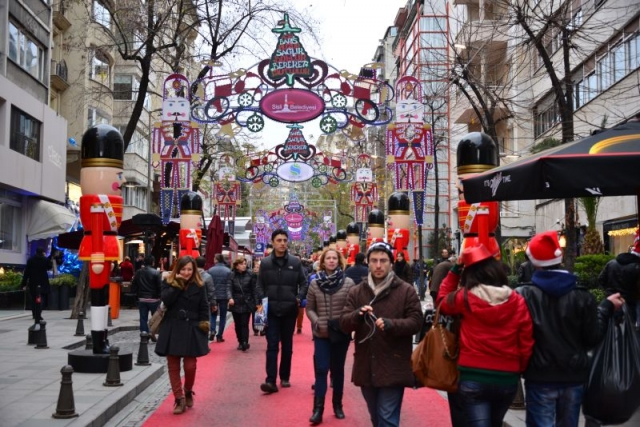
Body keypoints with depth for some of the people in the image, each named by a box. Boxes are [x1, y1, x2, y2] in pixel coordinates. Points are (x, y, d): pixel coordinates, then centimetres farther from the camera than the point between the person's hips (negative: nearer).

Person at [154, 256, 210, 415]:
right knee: (173, 366, 4)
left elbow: (204, 308, 6)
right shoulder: (168, 282, 0)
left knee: (190, 366, -2)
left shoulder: (199, 285, 2)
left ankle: (188, 392, 25)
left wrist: (204, 325, -2)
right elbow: (166, 300, -17)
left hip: (191, 330, 0)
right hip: (172, 330, 0)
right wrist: (177, 285, -20)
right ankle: (179, 399, 12)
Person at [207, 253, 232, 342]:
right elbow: (229, 285, -9)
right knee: (223, 316, 9)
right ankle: (219, 336, 7)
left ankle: (212, 331, -5)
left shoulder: (210, 270, -5)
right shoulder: (228, 271, -6)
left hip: (213, 296, 1)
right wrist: (230, 297, -4)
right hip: (224, 296, -1)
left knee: (213, 314, 16)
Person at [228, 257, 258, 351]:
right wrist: (230, 298, -26)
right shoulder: (232, 275, -1)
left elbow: (253, 289, 2)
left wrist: (255, 302, 1)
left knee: (244, 324, -7)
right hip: (235, 304, 1)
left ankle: (245, 343, -10)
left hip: (247, 304, -1)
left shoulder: (250, 275, -1)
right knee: (238, 325, 9)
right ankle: (240, 342, 20)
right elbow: (229, 288, -9)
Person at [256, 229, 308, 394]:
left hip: (289, 310, 1)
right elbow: (260, 285, 5)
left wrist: (299, 298, -9)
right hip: (271, 311, -1)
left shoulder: (295, 262, 0)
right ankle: (271, 381, -7)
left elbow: (303, 283, 5)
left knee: (287, 346, 12)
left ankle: (285, 377, 24)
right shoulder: (265, 263, 1)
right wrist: (262, 299, -9)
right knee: (272, 346, -4)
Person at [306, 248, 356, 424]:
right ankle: (318, 409, 0)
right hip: (321, 334, 0)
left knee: (338, 369, 12)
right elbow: (309, 308, 5)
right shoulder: (315, 283, -1)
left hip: (341, 333, 0)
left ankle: (337, 405, 25)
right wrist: (317, 322, -11)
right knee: (321, 369, -4)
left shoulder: (348, 283, -6)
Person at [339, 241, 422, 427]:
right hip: (366, 368, 4)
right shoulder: (356, 291, 7)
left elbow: (416, 322, -9)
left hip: (393, 368, -4)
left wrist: (391, 324, -26)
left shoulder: (406, 290, -3)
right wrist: (357, 315, -21)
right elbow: (344, 323, 2)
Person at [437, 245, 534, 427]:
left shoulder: (465, 298, -9)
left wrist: (455, 270, 12)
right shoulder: (518, 301, -5)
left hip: (473, 377, -3)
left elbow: (442, 301, 14)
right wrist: (519, 370, 16)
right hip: (507, 379, 3)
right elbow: (526, 344, -1)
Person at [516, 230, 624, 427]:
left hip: (540, 379, -3)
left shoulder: (522, 295, -12)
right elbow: (592, 338, -2)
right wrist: (606, 307, 11)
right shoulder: (582, 295, -6)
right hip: (574, 377, 3)